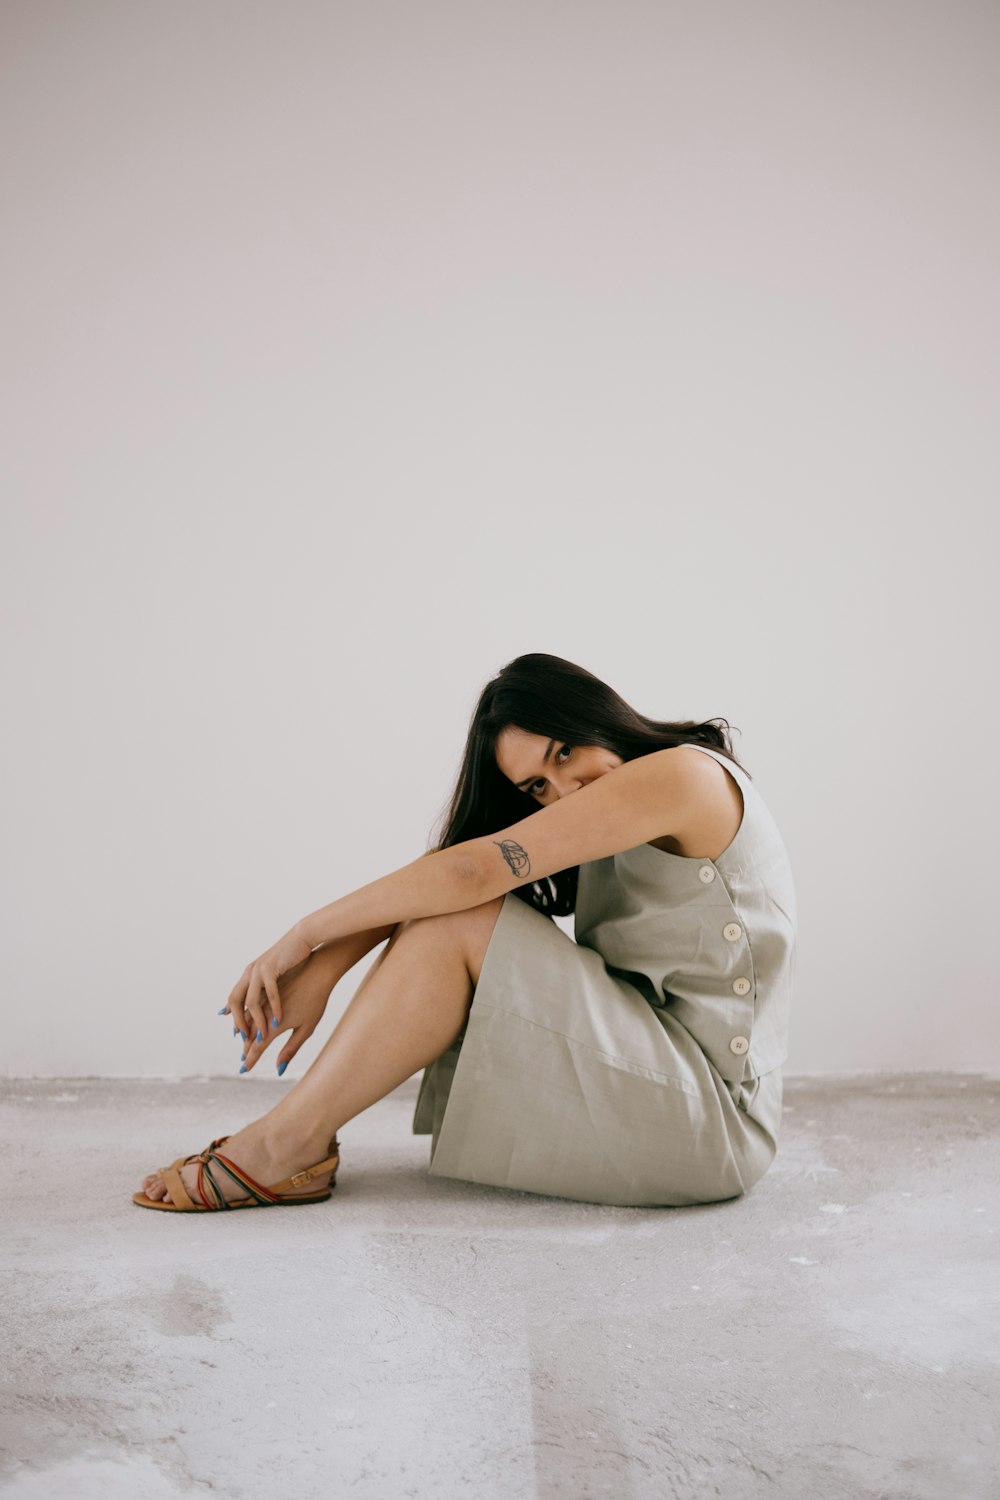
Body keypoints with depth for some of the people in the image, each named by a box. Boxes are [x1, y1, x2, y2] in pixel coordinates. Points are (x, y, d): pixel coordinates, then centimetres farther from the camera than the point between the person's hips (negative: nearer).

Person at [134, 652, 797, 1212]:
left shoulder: (685, 773, -15)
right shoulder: (606, 820, 12)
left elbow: (475, 869, -21)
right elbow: (443, 881, 3)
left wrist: (307, 934, -14)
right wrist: (324, 967, -11)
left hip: (714, 1119, -9)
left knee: (460, 923, -19)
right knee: (441, 915, -1)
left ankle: (285, 1145, -9)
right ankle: (293, 1139, -3)